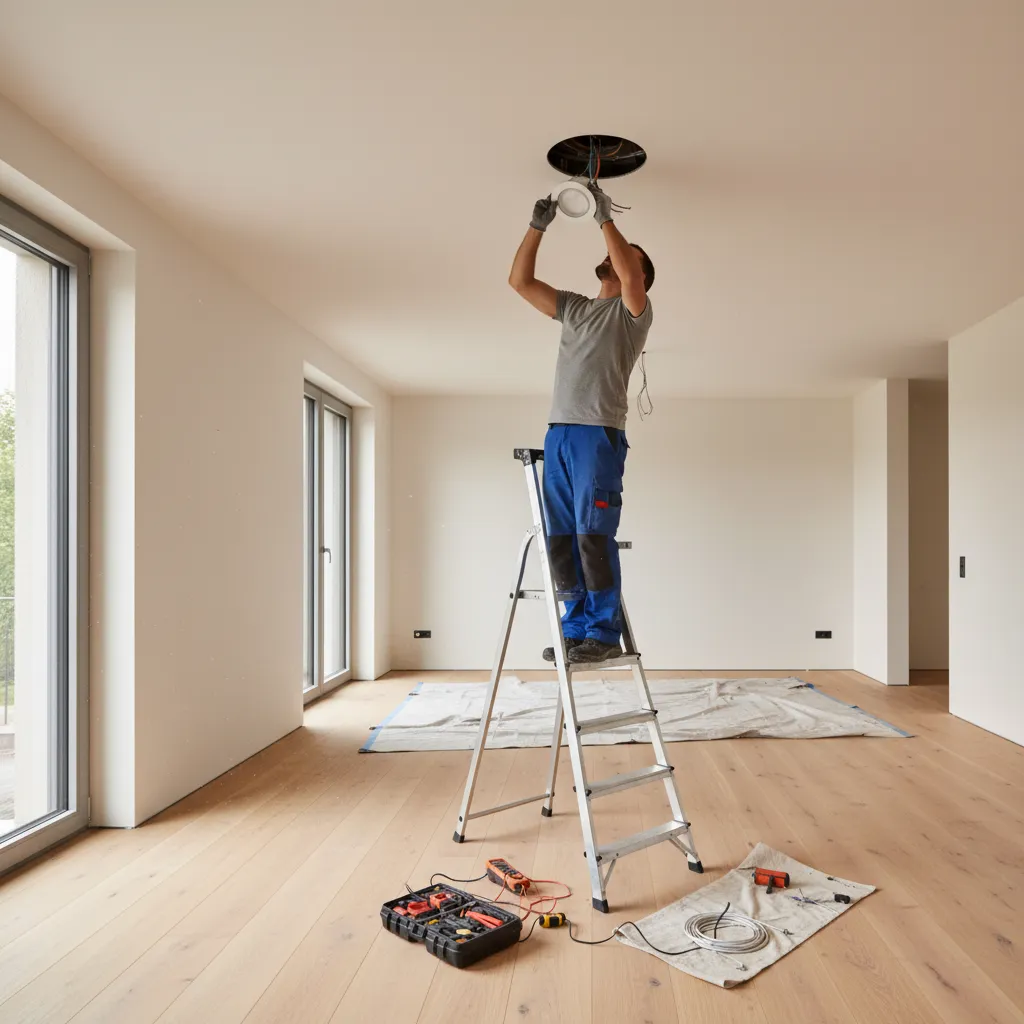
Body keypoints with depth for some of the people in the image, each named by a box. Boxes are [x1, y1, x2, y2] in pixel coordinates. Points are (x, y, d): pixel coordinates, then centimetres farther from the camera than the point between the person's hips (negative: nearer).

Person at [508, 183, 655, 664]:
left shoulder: (634, 311, 6)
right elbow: (519, 281, 22)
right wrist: (538, 226, 15)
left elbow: (630, 279, -16)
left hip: (599, 434, -6)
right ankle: (576, 628, 12)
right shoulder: (574, 307, 24)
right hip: (558, 434, 7)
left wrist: (605, 218, -7)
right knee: (561, 538, 5)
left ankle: (605, 633, -4)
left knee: (593, 534, -11)